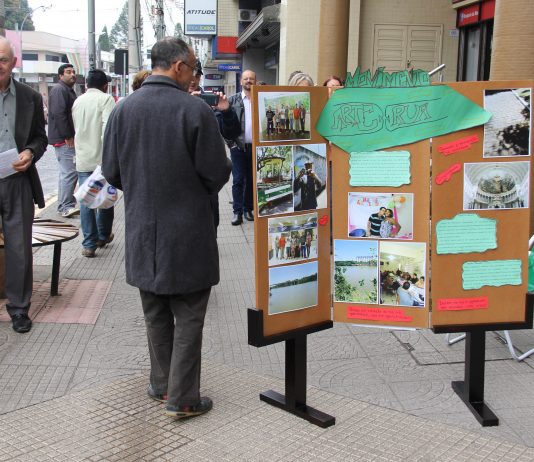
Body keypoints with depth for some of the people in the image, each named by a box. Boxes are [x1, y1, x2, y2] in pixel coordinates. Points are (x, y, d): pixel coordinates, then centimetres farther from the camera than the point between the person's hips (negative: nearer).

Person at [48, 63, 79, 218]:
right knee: (69, 172, -11)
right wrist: (67, 136, -22)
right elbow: (58, 114, -22)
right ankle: (64, 206, -7)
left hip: (69, 139, 11)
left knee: (69, 172, 14)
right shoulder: (59, 89, -12)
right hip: (63, 140, -11)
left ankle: (68, 203, 22)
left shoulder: (69, 90, 22)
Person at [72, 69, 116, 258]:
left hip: (82, 159, 4)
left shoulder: (77, 101, 11)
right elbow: (108, 127, -19)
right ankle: (103, 236, 26)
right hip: (102, 158, -4)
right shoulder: (106, 99, -7)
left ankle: (89, 244, 4)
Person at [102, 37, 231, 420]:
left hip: (142, 233, 5)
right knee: (188, 317, 7)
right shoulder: (196, 110, -15)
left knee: (156, 314, 19)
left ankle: (162, 384, 31)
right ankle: (182, 398, 12)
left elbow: (111, 172, 2)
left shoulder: (123, 110, -3)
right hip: (188, 234, -4)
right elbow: (217, 173, -12)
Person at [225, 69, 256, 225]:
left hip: (255, 146, 1)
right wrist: (230, 141, -4)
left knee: (251, 180, 8)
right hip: (238, 146, -1)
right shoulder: (233, 100, 4)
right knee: (238, 180, -1)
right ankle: (237, 211, 4)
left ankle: (248, 208, 18)